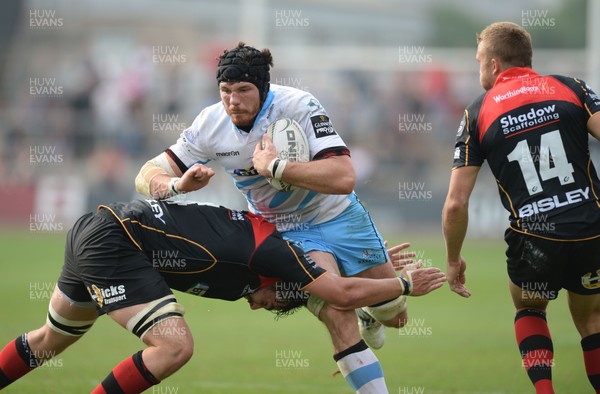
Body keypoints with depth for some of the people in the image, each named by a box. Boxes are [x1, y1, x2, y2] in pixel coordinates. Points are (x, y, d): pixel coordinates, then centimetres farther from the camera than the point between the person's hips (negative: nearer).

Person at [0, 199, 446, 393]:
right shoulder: (271, 249, -9)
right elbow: (343, 293, -10)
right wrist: (404, 285, 5)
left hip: (95, 229, 10)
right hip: (112, 243, -10)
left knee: (51, 339, 26)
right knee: (173, 345, -16)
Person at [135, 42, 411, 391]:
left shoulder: (300, 106, -27)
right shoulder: (211, 125, -16)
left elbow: (343, 178, -38)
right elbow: (148, 175, -12)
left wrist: (273, 166, -40)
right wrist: (177, 185, -35)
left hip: (337, 215, 0)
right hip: (284, 229, 1)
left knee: (393, 309, 5)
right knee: (334, 307, -25)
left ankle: (371, 318, 42)